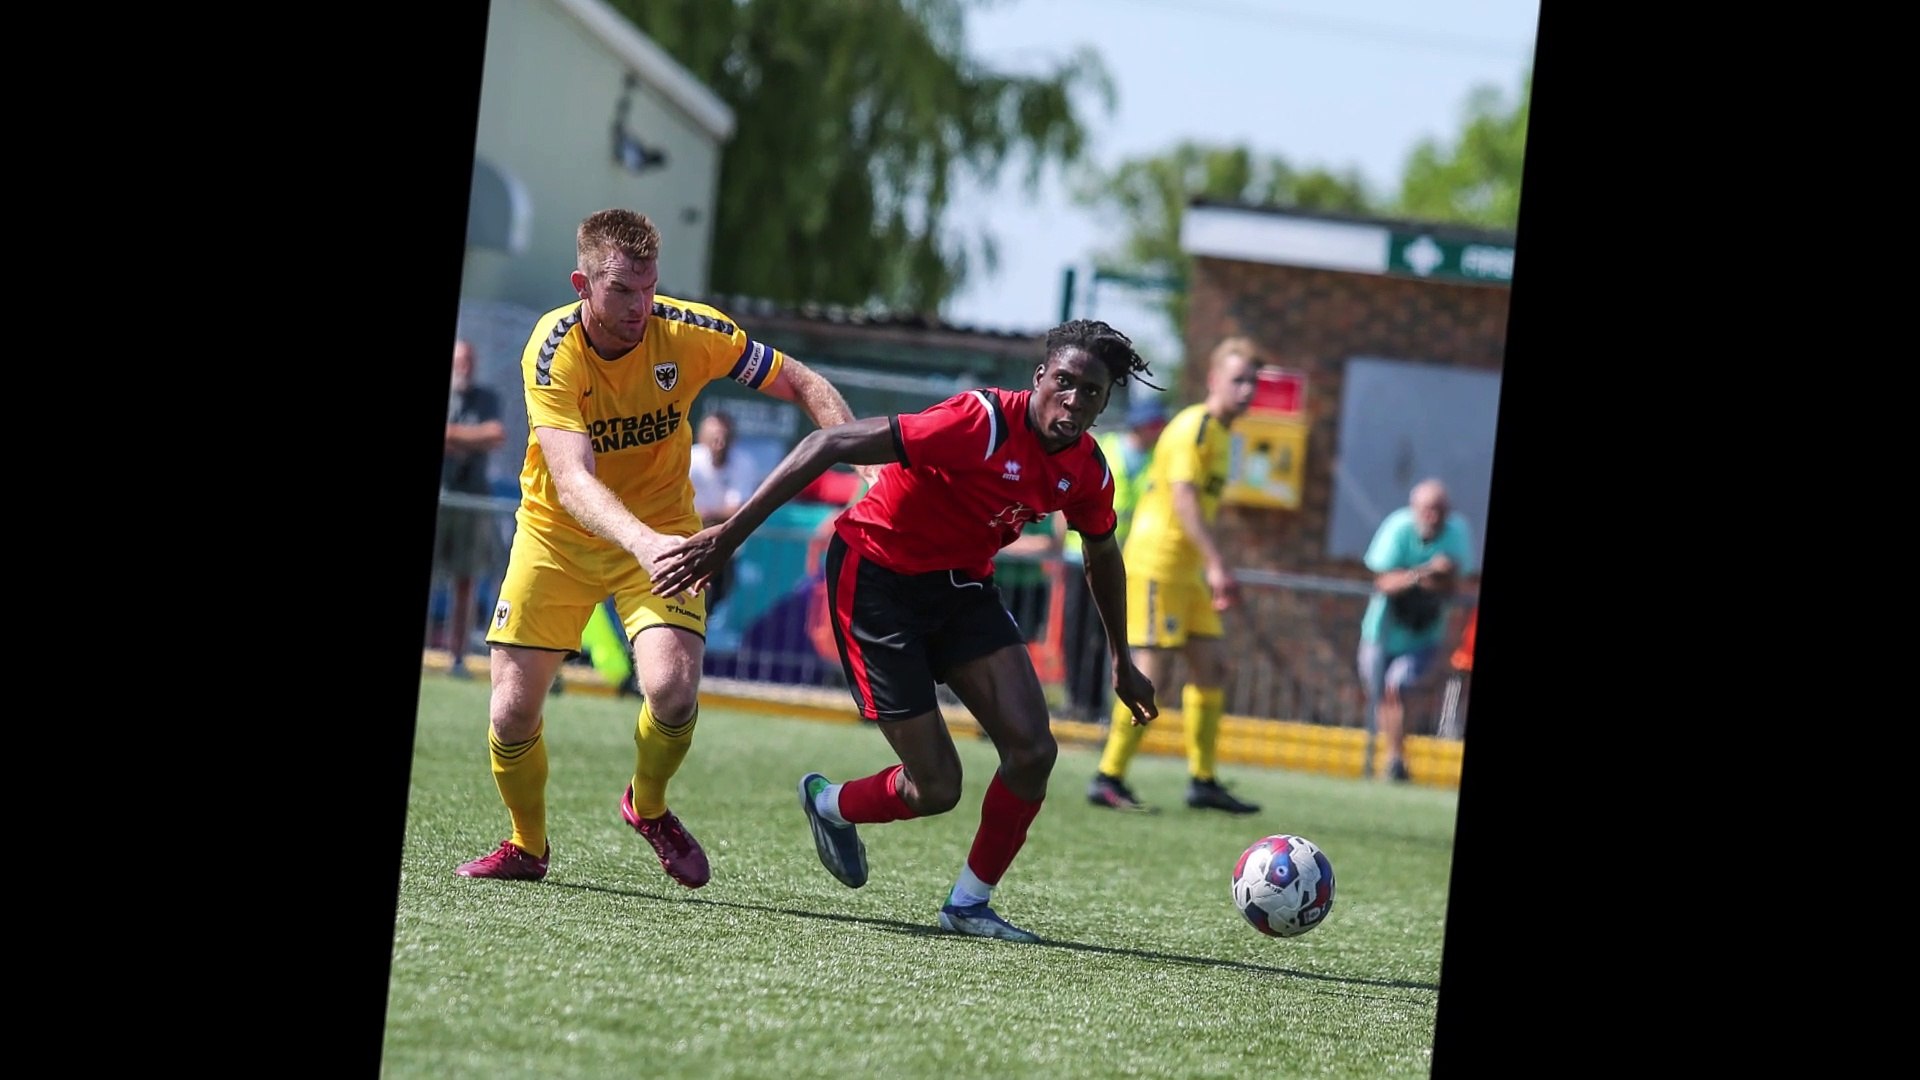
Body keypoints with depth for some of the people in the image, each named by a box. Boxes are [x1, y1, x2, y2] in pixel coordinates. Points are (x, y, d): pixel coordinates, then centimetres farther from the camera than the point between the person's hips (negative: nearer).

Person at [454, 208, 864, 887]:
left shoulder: (690, 333, -18)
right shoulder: (553, 351, -25)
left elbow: (805, 387, -5)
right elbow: (573, 480, -36)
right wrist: (640, 541, -55)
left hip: (659, 531, 0)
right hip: (557, 533, 0)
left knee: (673, 691, -23)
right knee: (512, 714, -4)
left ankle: (648, 808, 10)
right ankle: (527, 846, 26)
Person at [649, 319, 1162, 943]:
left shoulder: (1087, 470, -7)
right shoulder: (983, 424, -30)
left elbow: (1102, 556, 17)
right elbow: (829, 446, -31)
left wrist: (1122, 661, 26)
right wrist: (730, 536, -32)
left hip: (961, 585, 7)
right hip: (876, 578, -7)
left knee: (1033, 750, -11)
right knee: (935, 788, -7)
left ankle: (969, 904, 8)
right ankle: (830, 804, 28)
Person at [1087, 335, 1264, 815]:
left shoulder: (1221, 433, 17)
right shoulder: (1193, 427, -13)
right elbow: (1183, 498, -23)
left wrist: (1212, 572, 20)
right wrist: (1218, 566, -29)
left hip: (1186, 568, 10)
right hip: (1156, 563, -10)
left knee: (1211, 666, 8)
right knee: (1154, 669, -11)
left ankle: (1203, 780, 14)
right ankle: (1107, 779, -8)